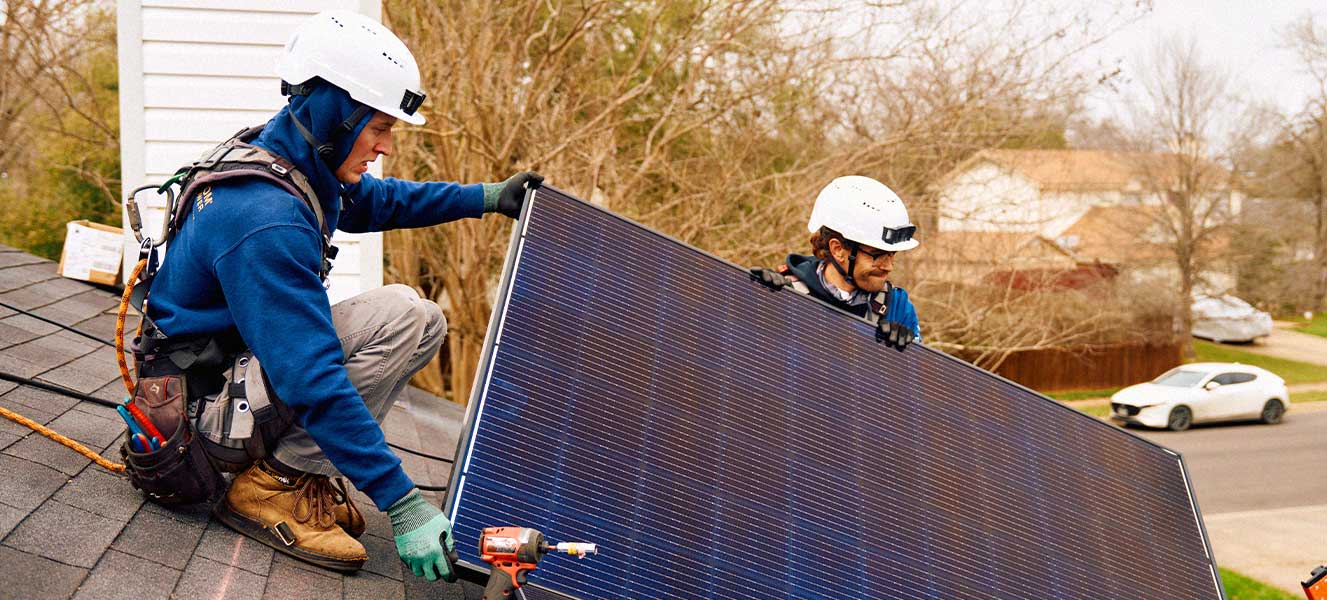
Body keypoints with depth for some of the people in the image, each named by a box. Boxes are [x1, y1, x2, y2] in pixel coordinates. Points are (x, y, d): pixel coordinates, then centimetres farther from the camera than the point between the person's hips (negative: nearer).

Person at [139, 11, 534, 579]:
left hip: (253, 357, 10)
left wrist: (485, 197, 15)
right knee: (399, 315, -22)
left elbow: (376, 201, 22)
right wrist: (402, 502, -36)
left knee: (424, 320, 4)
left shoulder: (298, 165, -1)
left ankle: (295, 467, 4)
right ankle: (270, 484, -13)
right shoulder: (264, 222, -32)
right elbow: (314, 382, -36)